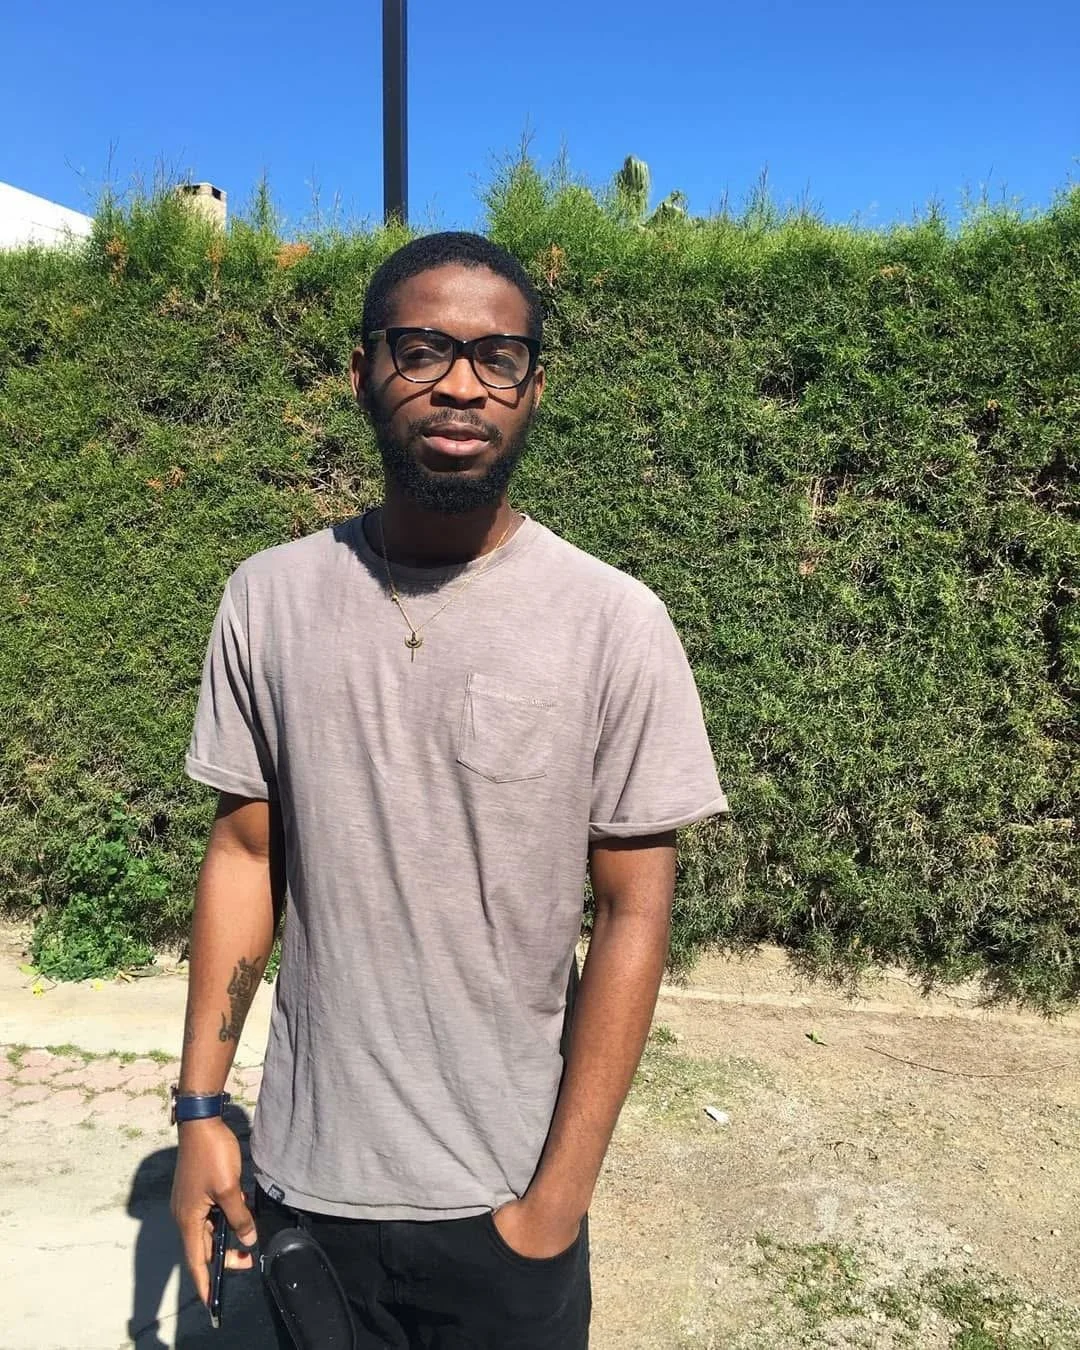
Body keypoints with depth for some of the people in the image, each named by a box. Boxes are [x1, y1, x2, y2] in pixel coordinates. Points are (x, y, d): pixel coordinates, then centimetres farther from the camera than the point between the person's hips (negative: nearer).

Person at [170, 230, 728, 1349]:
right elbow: (244, 850, 1)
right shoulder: (268, 599, -6)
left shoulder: (615, 624, -13)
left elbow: (632, 911, -10)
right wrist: (199, 1108, 1)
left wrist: (562, 1193, -8)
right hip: (303, 1173, 2)